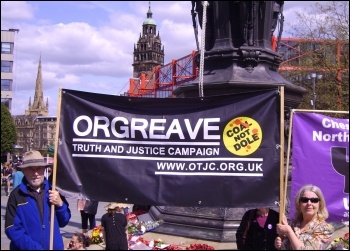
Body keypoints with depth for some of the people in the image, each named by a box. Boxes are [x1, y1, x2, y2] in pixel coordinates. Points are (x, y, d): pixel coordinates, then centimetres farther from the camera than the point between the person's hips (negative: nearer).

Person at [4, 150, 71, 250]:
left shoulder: (53, 191, 0)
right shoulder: (16, 195, -9)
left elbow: (63, 222, 5)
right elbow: (12, 229, -13)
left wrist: (60, 204, -13)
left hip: (55, 246, 3)